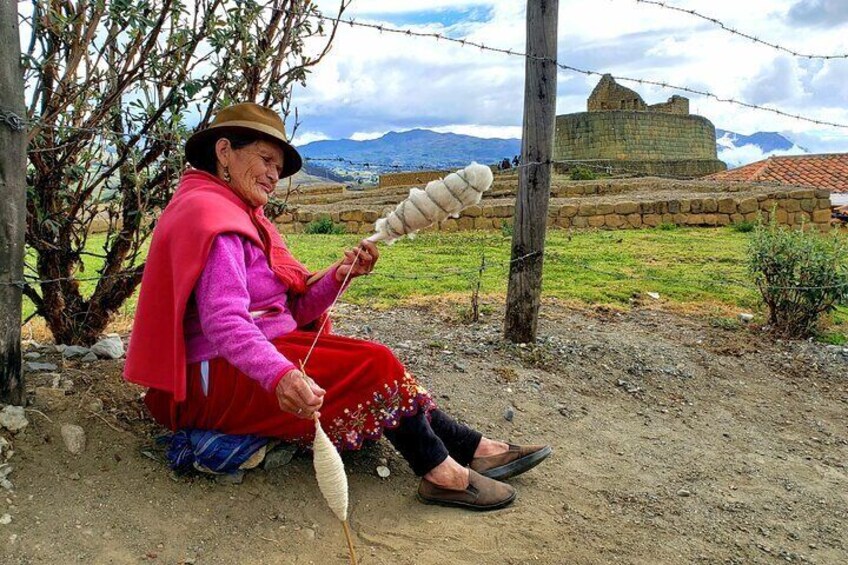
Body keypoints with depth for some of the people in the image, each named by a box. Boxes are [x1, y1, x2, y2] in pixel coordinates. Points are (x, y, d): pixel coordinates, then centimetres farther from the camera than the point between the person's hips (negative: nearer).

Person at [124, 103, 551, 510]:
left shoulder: (240, 215, 17)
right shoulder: (208, 213, -14)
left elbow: (290, 311, 8)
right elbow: (224, 321, -30)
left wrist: (338, 276, -8)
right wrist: (280, 374, -45)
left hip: (252, 363, 10)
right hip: (219, 379, -9)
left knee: (377, 365, 0)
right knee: (374, 366, -17)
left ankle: (473, 448, -1)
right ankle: (440, 473, -7)